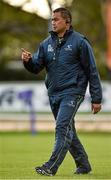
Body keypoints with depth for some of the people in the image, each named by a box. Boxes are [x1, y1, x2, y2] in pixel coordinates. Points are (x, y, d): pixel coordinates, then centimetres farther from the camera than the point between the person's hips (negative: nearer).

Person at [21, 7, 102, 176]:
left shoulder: (80, 42, -6)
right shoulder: (47, 43, 10)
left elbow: (92, 71, -4)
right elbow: (36, 67, 9)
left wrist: (96, 99, -7)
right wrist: (28, 60, -16)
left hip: (72, 92, -7)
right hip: (53, 93, 7)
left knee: (62, 127, -17)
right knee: (68, 131, 13)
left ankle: (51, 167, -22)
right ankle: (83, 164, 25)